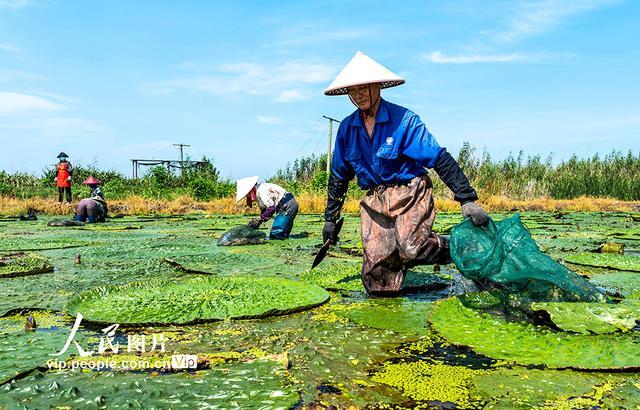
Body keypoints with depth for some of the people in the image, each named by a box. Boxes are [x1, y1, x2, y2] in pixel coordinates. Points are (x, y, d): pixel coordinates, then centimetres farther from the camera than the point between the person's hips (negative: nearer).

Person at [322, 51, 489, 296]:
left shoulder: (403, 120, -11)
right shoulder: (347, 128, 3)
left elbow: (441, 160, -14)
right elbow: (338, 176, 13)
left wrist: (467, 199, -21)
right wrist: (330, 219, 15)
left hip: (410, 193, -4)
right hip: (375, 200, 5)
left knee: (411, 248, -26)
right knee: (376, 261, -5)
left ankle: (453, 249, 3)